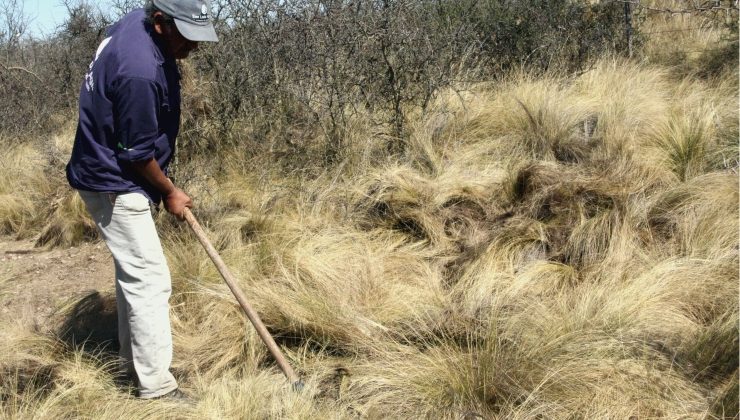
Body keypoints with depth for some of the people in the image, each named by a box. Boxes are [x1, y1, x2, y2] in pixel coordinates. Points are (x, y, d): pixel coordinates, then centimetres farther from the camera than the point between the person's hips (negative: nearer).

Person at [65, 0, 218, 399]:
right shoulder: (140, 72, -32)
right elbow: (137, 154, -22)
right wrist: (170, 192, -6)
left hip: (109, 176, 10)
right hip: (116, 185, -10)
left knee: (132, 274, 19)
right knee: (150, 280, -8)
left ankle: (133, 362, 32)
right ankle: (157, 387, -4)